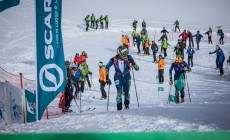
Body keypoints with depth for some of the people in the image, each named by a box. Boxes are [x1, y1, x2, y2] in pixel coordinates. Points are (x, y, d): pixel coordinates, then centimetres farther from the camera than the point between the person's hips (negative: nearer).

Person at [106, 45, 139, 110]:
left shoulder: (128, 58, -16)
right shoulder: (114, 59, -17)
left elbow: (137, 68, -16)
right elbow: (107, 67, -1)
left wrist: (133, 63, -36)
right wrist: (107, 76, -7)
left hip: (127, 76, 1)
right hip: (118, 77, -1)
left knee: (126, 91, 11)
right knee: (119, 91, -16)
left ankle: (127, 104, 39)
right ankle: (119, 107, -13)